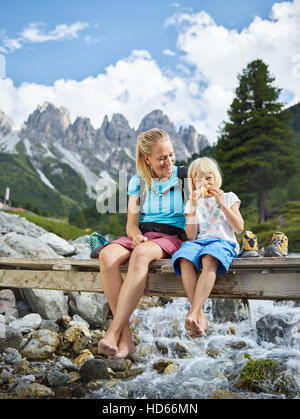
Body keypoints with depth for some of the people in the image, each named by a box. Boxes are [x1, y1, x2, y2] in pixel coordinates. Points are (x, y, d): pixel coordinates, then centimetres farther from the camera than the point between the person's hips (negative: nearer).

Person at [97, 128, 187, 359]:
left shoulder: (184, 178, 7)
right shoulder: (138, 182, 12)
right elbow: (131, 223, 10)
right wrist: (136, 235, -12)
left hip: (172, 236, -3)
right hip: (142, 236, 3)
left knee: (141, 254, -39)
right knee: (107, 255, -31)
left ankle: (113, 331, -38)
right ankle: (126, 336, -32)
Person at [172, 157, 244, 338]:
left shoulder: (228, 197, 18)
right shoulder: (192, 203, 22)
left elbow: (239, 228, 5)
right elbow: (191, 236, 8)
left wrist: (222, 203, -1)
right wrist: (193, 207, -1)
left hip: (222, 241, -2)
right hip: (198, 242, 2)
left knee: (209, 259, -39)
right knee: (185, 259, -35)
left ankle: (193, 312, -46)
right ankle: (200, 315, -38)